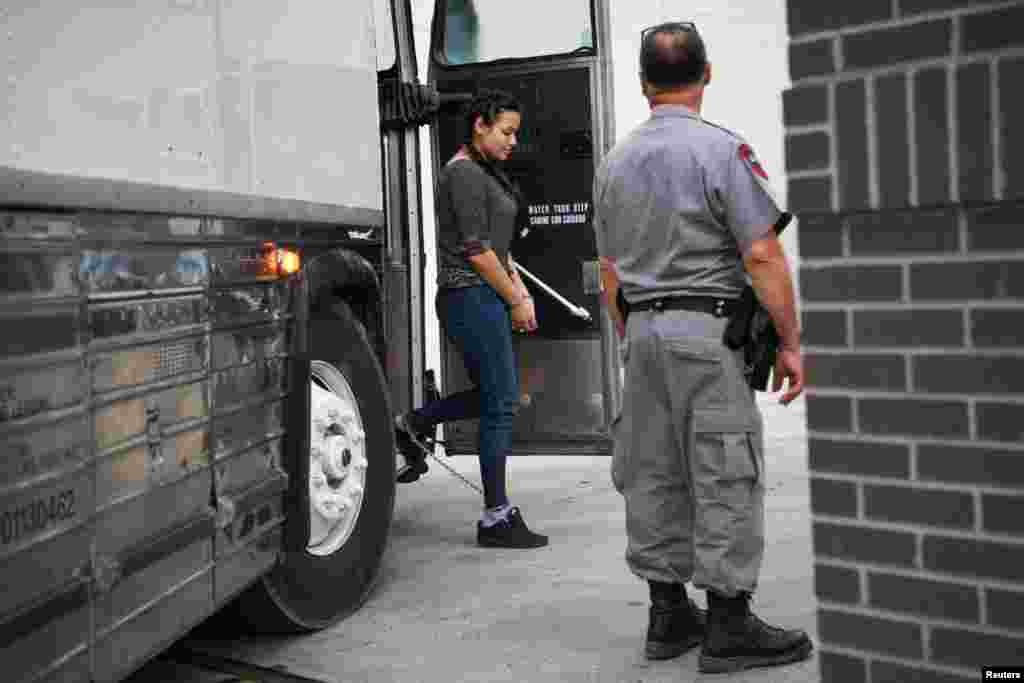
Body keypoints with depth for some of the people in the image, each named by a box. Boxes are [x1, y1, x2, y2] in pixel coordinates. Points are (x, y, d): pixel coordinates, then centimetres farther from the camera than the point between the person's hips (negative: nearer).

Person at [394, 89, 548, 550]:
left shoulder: (485, 172, 18)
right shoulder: (464, 173, -13)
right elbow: (476, 249, -18)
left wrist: (520, 290, 9)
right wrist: (515, 300, -11)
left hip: (486, 298, 10)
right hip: (471, 296, -10)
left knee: (494, 395, 17)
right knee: (500, 402, -5)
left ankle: (413, 424, 24)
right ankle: (496, 519, 1)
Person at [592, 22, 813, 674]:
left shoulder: (615, 163, 12)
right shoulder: (719, 149, -9)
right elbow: (762, 255, -15)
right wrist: (791, 341, -9)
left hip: (643, 331, 7)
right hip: (706, 330, -7)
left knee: (655, 474, 10)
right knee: (725, 476, -2)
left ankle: (669, 615, 18)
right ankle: (730, 626, 2)